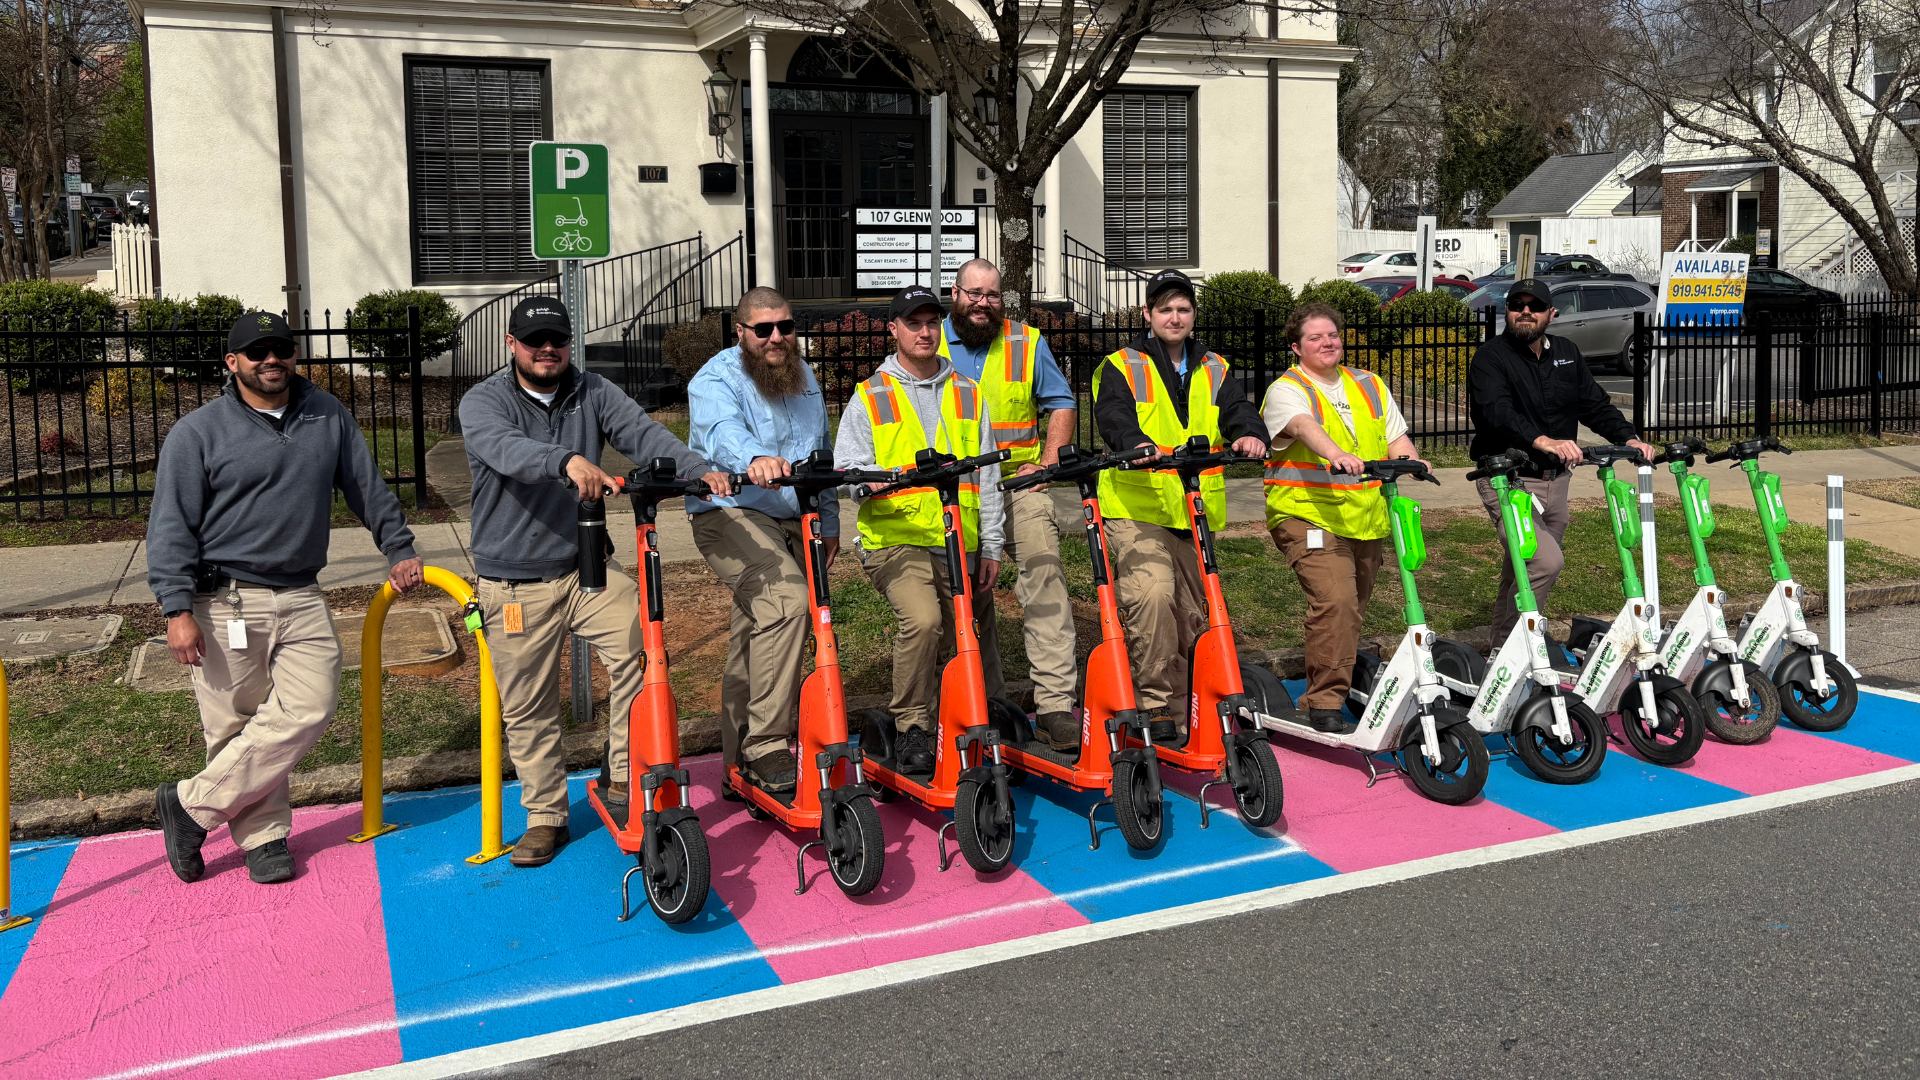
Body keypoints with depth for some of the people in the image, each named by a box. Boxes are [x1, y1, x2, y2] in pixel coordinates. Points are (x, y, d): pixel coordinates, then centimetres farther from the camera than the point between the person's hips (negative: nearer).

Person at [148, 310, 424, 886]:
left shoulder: (328, 416, 9)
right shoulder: (198, 432, -3)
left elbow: (369, 488, 20)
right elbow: (171, 526, -5)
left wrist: (398, 548, 19)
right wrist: (178, 610, -12)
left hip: (301, 600, 3)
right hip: (225, 602, -3)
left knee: (307, 710, -8)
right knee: (236, 726, 0)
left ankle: (192, 805, 5)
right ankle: (263, 837, 16)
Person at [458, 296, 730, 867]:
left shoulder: (593, 393, 4)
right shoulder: (484, 401, -6)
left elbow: (644, 433, -13)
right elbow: (503, 447, -28)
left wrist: (702, 470, -32)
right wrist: (567, 461, -49)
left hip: (586, 568, 2)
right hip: (515, 584, -1)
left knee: (640, 643, -22)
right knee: (528, 710, 6)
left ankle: (623, 778, -6)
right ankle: (545, 818, 24)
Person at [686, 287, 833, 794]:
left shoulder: (803, 376, 13)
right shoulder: (715, 380, -11)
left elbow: (821, 454, 24)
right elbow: (723, 429, -34)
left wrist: (829, 522, 25)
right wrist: (755, 458, -55)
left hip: (793, 523, 8)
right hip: (732, 518, -7)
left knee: (755, 640, 14)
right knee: (785, 599, -32)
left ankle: (740, 764, 25)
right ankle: (766, 747, -28)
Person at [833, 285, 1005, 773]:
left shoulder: (968, 394, 16)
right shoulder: (869, 397, 8)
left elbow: (987, 475, 16)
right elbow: (847, 470, 1)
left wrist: (991, 545, 11)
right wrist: (892, 476, -19)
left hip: (960, 545, 4)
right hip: (896, 539, -4)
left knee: (944, 641, 6)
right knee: (921, 620, -26)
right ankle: (911, 730, -13)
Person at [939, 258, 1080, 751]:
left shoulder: (1027, 342, 10)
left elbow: (1061, 403, 11)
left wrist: (1047, 461, -2)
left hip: (1020, 484, -1)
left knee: (1043, 575, -16)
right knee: (971, 595, 4)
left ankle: (1056, 703, -18)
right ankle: (988, 701, 18)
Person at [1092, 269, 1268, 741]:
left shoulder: (1214, 370, 17)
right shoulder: (1121, 368, 3)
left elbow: (1237, 409, 1)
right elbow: (1112, 416, -16)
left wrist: (1250, 434, -24)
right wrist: (1138, 444, -38)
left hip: (1197, 511, 5)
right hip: (1137, 508, -5)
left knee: (1193, 614, 11)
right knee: (1152, 596, -26)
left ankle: (1182, 709, 27)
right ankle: (1155, 703, -14)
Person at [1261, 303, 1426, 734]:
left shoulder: (1370, 386, 17)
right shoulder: (1286, 390, -4)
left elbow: (1396, 438, 11)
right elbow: (1304, 426, -25)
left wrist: (1413, 462, -12)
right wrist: (1337, 455, -44)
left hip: (1366, 520, 6)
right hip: (1309, 516, -6)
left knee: (1353, 609, 14)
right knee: (1335, 601, -23)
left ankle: (1344, 684, 34)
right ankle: (1324, 704, -16)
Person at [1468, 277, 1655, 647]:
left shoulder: (1567, 353, 13)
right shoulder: (1491, 356, -9)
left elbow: (1595, 403, 12)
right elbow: (1495, 410, -26)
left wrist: (1629, 438, -7)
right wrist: (1542, 441, -42)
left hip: (1555, 479, 7)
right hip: (1508, 479, -7)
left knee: (1521, 569, 15)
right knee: (1546, 561, -23)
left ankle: (1502, 646, 29)